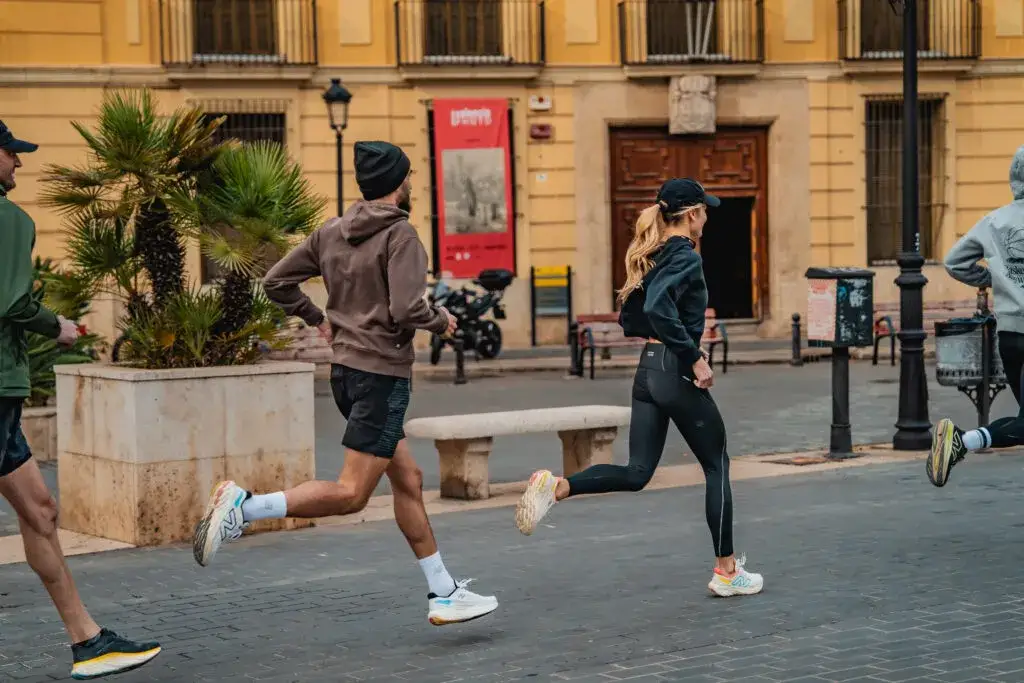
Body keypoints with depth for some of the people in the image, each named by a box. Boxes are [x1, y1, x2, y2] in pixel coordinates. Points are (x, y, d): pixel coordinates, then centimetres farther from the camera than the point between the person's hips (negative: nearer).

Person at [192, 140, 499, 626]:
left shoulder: (331, 232, 9)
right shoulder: (400, 235, -12)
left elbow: (277, 282, 9)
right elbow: (406, 310, -21)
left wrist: (317, 318, 21)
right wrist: (442, 322, -2)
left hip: (346, 368, 9)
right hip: (381, 372, -9)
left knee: (408, 481, 13)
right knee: (351, 494, -9)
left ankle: (443, 595, 18)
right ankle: (243, 506, -19)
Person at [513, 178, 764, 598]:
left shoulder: (653, 257, 13)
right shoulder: (686, 257, -13)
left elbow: (629, 319, 18)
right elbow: (659, 308, -30)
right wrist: (695, 357, -24)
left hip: (647, 370, 8)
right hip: (676, 373, -8)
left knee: (636, 473, 7)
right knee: (716, 466, 7)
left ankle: (555, 487, -13)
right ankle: (726, 572, 12)